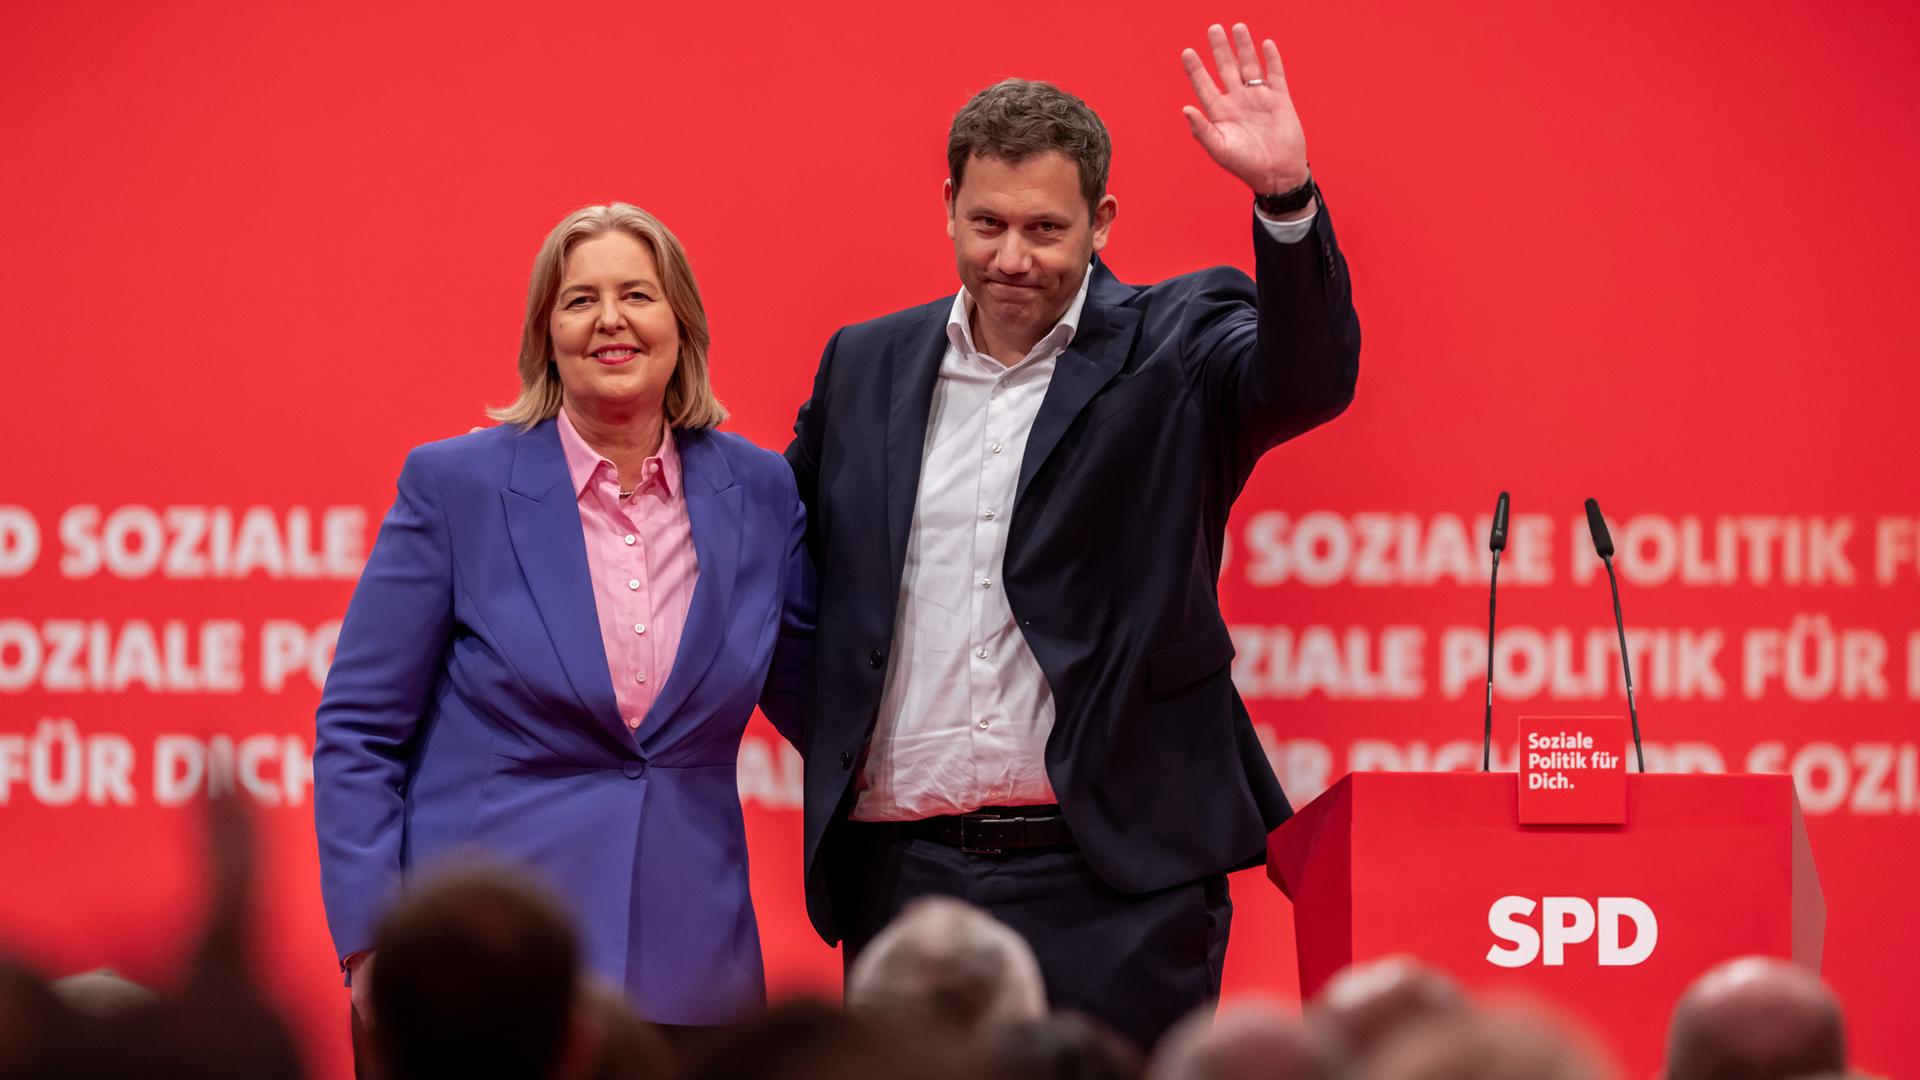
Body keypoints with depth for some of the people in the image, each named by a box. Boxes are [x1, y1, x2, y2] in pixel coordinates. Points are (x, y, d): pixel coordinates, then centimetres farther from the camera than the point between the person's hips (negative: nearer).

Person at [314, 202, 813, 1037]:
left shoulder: (759, 494, 7)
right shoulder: (455, 485, -1)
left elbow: (815, 704, 18)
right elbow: (357, 730, -1)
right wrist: (374, 945, -8)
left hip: (685, 962, 2)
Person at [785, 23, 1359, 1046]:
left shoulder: (1171, 348, 1)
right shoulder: (866, 366, 13)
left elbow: (1308, 377, -18)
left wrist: (1285, 196, -34)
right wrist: (837, 747, 10)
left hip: (1109, 882, -3)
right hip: (904, 877, 4)